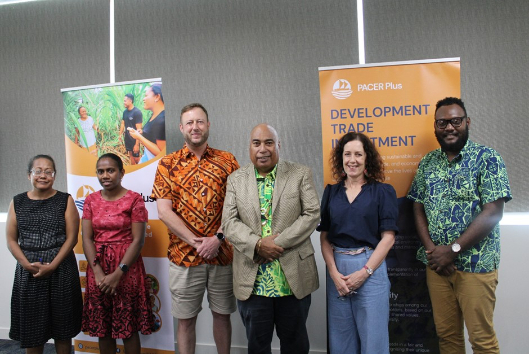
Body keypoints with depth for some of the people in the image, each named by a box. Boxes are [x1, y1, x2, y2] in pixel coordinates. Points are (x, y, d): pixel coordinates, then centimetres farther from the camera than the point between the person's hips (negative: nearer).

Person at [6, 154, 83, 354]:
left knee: (62, 325, 8)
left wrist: (52, 265, -14)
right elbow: (11, 240, 4)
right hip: (28, 271, 2)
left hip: (61, 269, -2)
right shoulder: (17, 202, 6)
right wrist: (27, 264, -11)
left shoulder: (65, 200, -1)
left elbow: (71, 238, -5)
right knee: (31, 325, 9)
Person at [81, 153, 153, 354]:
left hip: (127, 268, -4)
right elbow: (87, 238, 0)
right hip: (97, 268, 4)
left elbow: (138, 240, -11)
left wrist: (117, 274, -16)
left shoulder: (134, 199, -6)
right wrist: (98, 272, -13)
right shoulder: (91, 200, 6)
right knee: (101, 326, 13)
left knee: (128, 326, 5)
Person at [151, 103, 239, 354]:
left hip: (223, 255, 1)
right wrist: (196, 242, -13)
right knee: (186, 319, 12)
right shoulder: (167, 164, 1)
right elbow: (164, 212, -6)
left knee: (222, 314, 14)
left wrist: (218, 238, -14)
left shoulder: (227, 161, 2)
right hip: (184, 256, 0)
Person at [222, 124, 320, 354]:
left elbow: (312, 214, -6)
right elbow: (229, 222, -1)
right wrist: (257, 244, -17)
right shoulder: (236, 179, 6)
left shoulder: (301, 174, 1)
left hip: (294, 278, -1)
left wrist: (279, 243, -15)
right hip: (252, 280, 1)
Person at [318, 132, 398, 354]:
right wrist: (334, 272, -7)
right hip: (336, 270, 3)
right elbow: (324, 237, 6)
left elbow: (388, 237, -5)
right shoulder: (331, 192, 7)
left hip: (370, 269, -3)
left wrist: (364, 272, -12)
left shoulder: (382, 191, -1)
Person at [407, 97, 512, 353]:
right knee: (446, 333, 14)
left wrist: (452, 250, -16)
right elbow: (419, 209, 8)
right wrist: (431, 249, -7)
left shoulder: (487, 159, -6)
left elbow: (493, 212, -13)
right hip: (436, 264, 4)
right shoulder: (427, 163, 8)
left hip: (475, 265, -4)